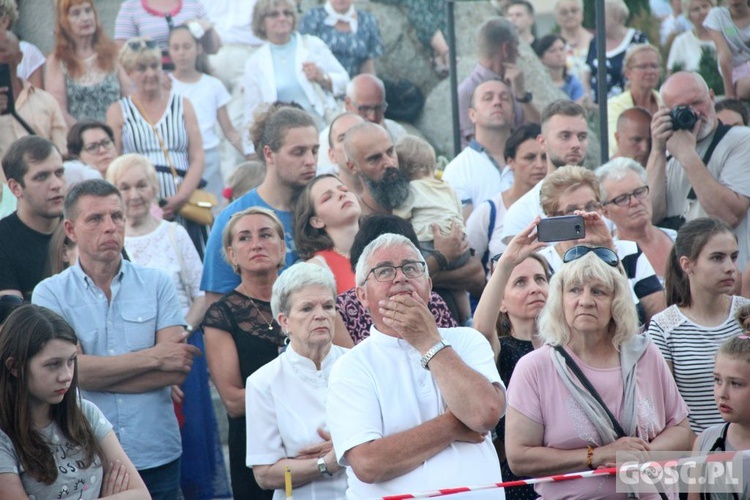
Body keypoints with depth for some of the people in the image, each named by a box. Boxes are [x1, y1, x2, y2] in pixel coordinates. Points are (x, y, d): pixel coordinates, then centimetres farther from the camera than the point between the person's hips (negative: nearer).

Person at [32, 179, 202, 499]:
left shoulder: (157, 284, 5)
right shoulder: (50, 293, 0)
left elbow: (177, 370, -6)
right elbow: (73, 369, -13)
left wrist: (99, 375, -12)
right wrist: (153, 357, -9)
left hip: (157, 457, 2)